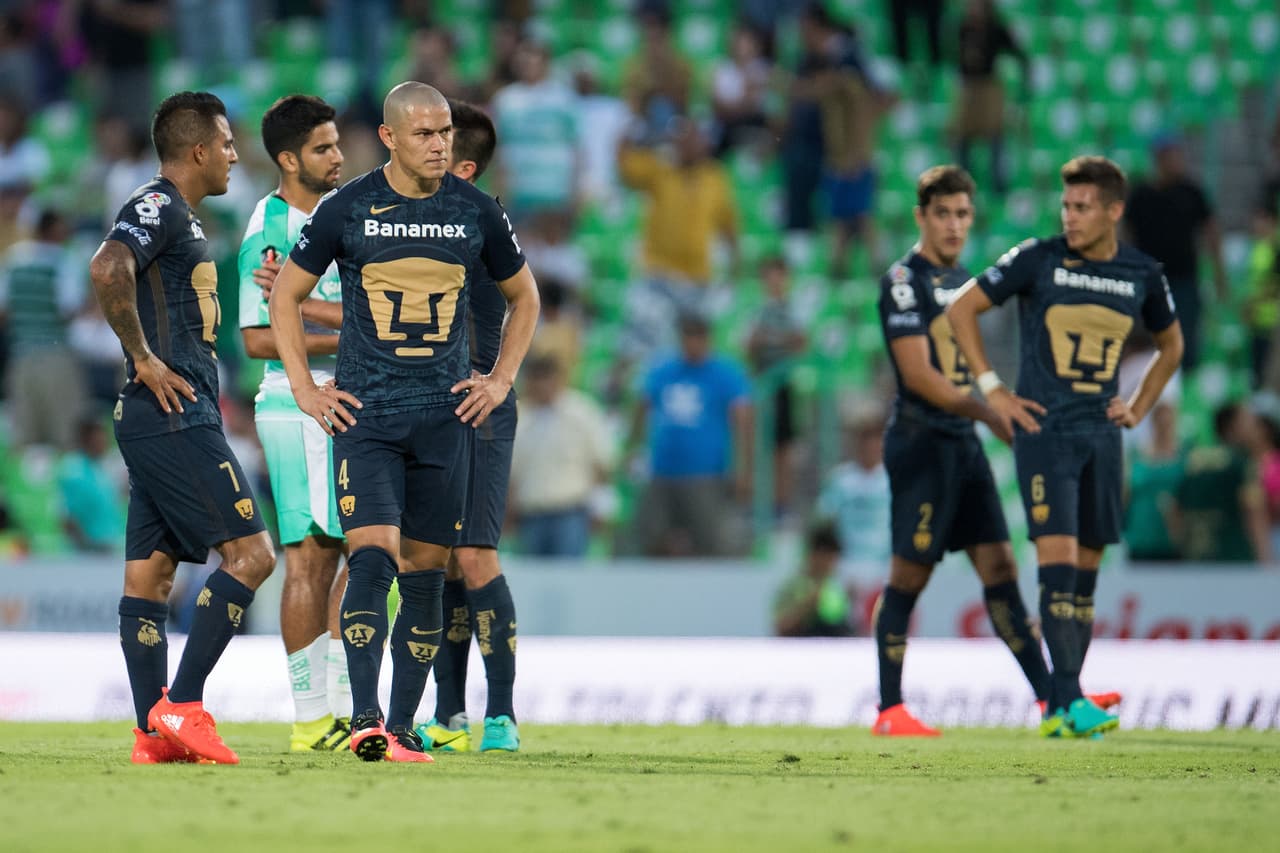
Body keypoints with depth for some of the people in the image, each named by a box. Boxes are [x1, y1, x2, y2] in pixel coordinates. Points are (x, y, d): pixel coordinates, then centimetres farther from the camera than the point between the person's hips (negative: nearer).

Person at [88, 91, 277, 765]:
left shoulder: (176, 215, 21)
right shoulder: (158, 207, -10)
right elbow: (106, 270, -28)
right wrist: (145, 361, -21)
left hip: (161, 423, 10)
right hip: (177, 422, -10)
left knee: (149, 576, 7)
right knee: (251, 552, -11)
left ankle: (154, 733, 7)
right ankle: (182, 704, -13)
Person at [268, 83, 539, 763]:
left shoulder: (476, 212, 4)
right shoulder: (346, 209, -1)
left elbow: (523, 297, 20)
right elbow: (285, 295, 10)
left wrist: (501, 379, 9)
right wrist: (304, 389, 3)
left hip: (445, 414, 2)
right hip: (364, 413, -2)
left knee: (425, 572, 4)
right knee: (373, 555, -16)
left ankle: (402, 727, 11)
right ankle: (365, 719, -19)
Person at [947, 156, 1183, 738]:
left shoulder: (1143, 275, 5)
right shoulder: (1038, 260, -6)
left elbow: (1171, 345, 23)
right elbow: (961, 308, 2)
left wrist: (1138, 408, 11)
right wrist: (991, 390, -3)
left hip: (1101, 438, 4)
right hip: (1043, 431, -4)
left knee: (1085, 572, 5)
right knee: (1058, 560, -15)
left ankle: (1059, 711, 9)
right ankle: (1069, 699, -19)